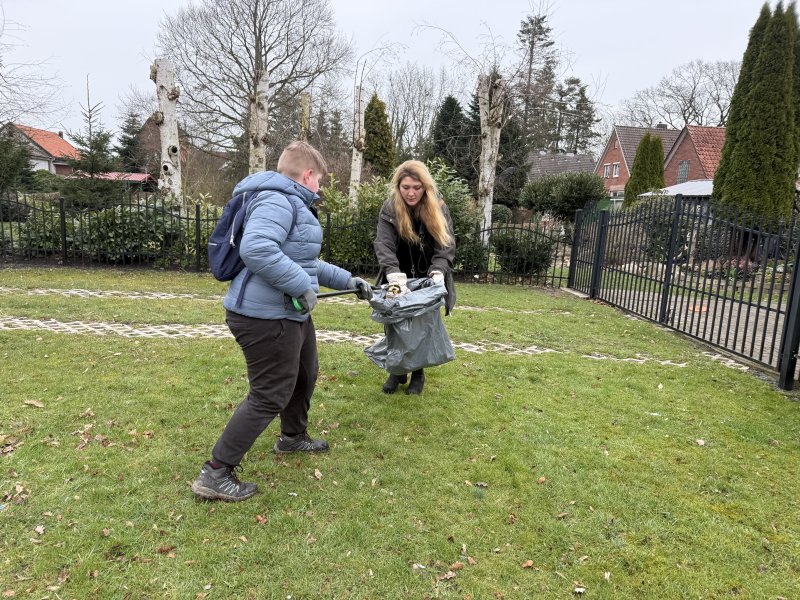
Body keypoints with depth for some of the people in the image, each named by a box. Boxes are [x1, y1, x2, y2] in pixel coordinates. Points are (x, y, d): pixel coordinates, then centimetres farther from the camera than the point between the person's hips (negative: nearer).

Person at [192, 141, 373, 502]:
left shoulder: (292, 204, 19)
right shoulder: (277, 200, -18)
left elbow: (305, 262, 26)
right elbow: (256, 249, -36)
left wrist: (348, 281, 26)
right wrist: (303, 286, -29)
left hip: (289, 315, 11)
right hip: (267, 319, -11)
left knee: (305, 376, 26)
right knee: (270, 397, -4)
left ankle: (293, 437, 48)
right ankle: (216, 473, 8)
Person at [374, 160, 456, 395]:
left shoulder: (438, 208, -11)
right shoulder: (389, 209, -13)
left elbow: (446, 245, -16)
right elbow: (384, 245, -25)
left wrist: (437, 273, -34)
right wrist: (395, 276, -41)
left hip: (426, 279, 0)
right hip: (400, 280, 0)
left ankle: (418, 374, 20)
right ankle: (397, 370, 22)